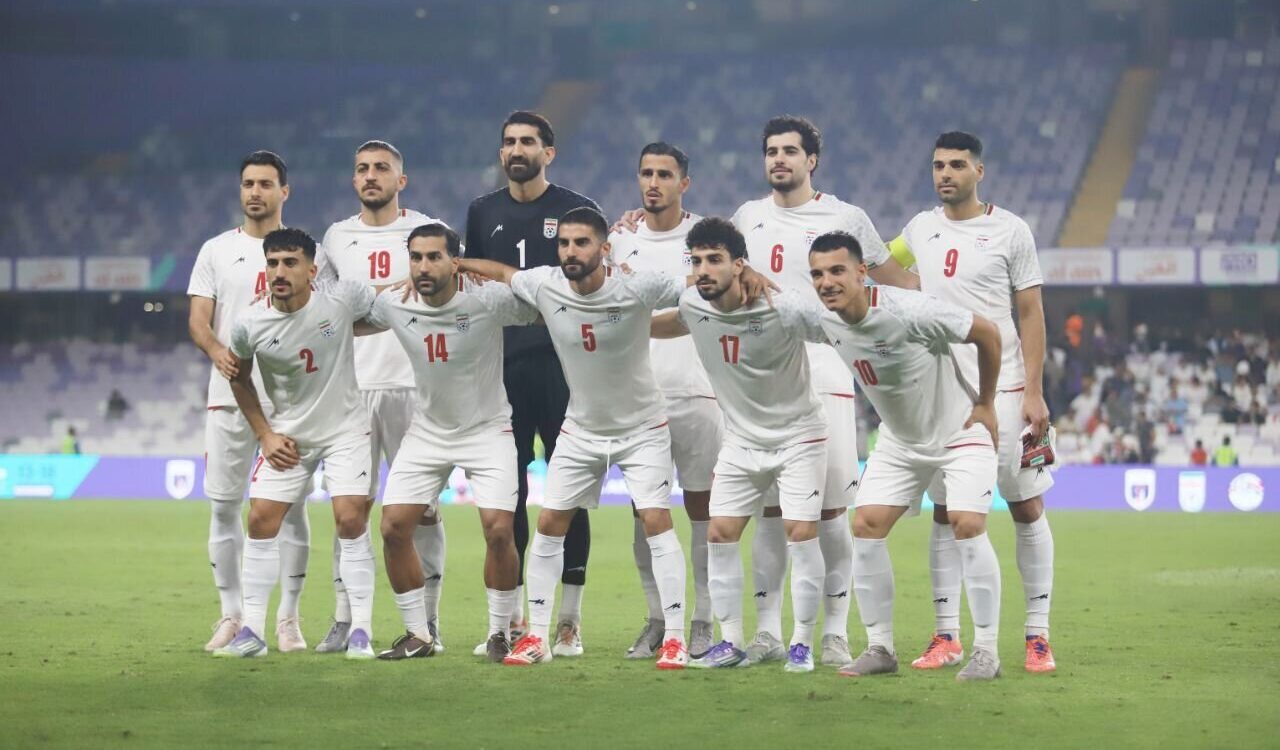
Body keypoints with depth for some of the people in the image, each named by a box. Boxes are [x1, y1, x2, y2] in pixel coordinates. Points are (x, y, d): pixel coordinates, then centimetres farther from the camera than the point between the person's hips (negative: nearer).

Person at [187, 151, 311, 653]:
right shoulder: (217, 251, 10)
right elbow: (198, 320, 2)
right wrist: (217, 351, -19)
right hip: (228, 396, 1)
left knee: (290, 506, -2)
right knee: (224, 505, 1)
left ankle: (288, 618, 6)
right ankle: (232, 616, 10)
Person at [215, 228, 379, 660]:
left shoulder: (341, 300, -19)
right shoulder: (250, 326, -14)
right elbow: (240, 379, 6)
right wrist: (265, 435, 2)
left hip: (344, 429, -2)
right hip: (287, 435, 2)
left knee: (351, 520, -11)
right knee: (261, 520, -3)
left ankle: (361, 630, -3)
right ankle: (252, 631, 5)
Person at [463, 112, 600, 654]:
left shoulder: (578, 212, 2)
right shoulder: (483, 213, 13)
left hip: (563, 366, -3)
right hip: (501, 368, 3)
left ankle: (570, 619, 4)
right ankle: (509, 618, 10)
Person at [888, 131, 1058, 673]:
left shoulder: (1010, 231, -1)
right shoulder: (919, 231, 9)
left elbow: (1031, 315, -1)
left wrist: (1034, 393, -8)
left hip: (1005, 391, -3)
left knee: (1027, 510, -1)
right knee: (946, 514, 4)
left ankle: (1038, 636, 4)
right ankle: (946, 637, 8)